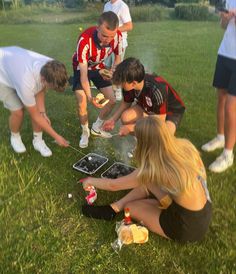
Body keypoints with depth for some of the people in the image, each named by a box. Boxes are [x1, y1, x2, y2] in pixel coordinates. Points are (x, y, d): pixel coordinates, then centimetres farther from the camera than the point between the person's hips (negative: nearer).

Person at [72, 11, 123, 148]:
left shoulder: (118, 36, -27)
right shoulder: (85, 40, -40)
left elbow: (118, 57, -5)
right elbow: (84, 74, -38)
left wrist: (112, 71, -25)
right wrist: (89, 96, -53)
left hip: (99, 67, 4)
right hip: (82, 68, -4)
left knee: (112, 100, -1)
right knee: (82, 103, -17)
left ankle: (97, 127, 22)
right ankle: (85, 132, 10)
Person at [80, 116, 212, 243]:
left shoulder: (152, 170, -26)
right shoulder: (184, 145, -11)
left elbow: (113, 185, -10)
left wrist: (90, 181, 9)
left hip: (189, 227, -6)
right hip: (205, 213, 7)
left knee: (130, 206, 8)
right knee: (147, 183, 11)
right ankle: (114, 208, 18)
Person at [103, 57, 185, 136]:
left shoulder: (156, 90, -39)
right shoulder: (128, 85, -21)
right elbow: (126, 103, 1)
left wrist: (131, 127, -29)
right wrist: (113, 119, -13)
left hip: (172, 111, -5)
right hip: (148, 108, 6)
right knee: (125, 117, -22)